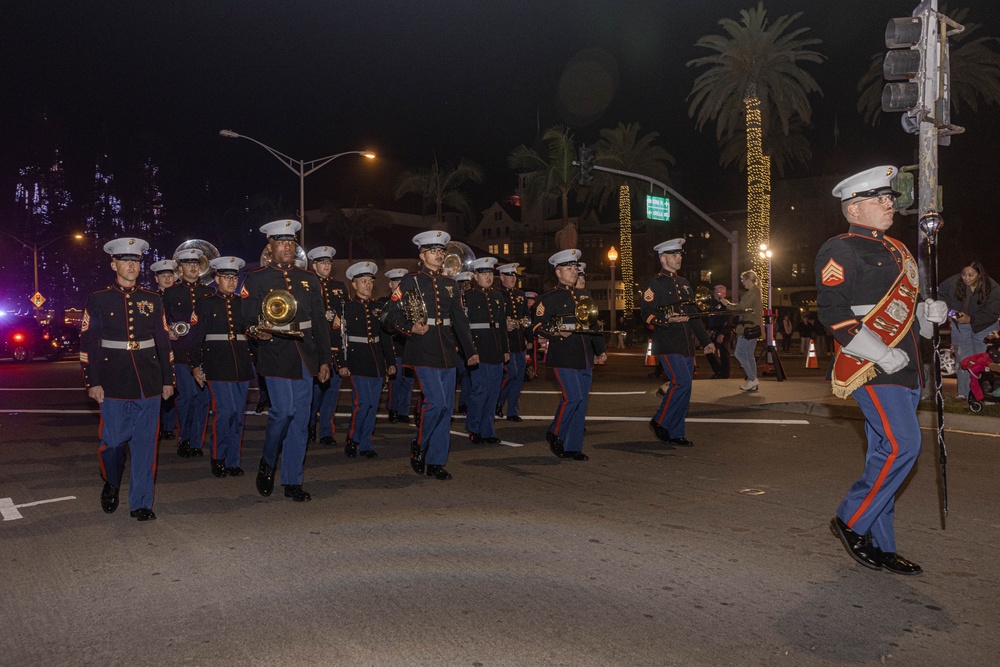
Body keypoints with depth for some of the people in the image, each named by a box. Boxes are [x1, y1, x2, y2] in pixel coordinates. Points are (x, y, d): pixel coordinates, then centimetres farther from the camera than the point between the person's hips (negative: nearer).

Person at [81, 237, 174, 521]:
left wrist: (168, 379, 9)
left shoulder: (152, 300, 10)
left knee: (145, 443, 2)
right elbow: (88, 342, 0)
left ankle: (140, 503, 11)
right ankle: (111, 484, 32)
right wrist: (92, 382, -6)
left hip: (148, 382, 2)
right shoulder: (98, 299, 3)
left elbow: (163, 341, 12)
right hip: (114, 383, -2)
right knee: (114, 440, 2)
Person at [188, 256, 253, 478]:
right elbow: (196, 335, 2)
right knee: (225, 410, -12)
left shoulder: (243, 302, 13)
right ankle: (218, 458, 5)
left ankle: (233, 462, 14)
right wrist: (195, 365, -3)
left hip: (241, 362, 4)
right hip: (217, 362, -4)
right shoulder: (207, 303, 4)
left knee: (238, 413, 4)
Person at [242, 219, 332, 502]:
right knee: (283, 410, -12)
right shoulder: (256, 280, 3)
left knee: (300, 418, 4)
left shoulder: (309, 279, 14)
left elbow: (320, 322, 13)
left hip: (305, 356, 4)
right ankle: (267, 463, 17)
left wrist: (324, 360, 8)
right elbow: (249, 320, -1)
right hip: (276, 355, -4)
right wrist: (257, 330, -25)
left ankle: (293, 481, 13)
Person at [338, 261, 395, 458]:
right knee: (362, 402, -11)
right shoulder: (347, 307, -3)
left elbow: (385, 336, 15)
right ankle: (352, 440, 8)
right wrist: (342, 364, -12)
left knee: (373, 404, 6)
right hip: (357, 360, -5)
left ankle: (365, 444, 15)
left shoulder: (377, 307, 13)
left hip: (376, 361, 5)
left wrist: (391, 361, 11)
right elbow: (341, 336, -7)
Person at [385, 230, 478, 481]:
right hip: (423, 353, -6)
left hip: (447, 353, 6)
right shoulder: (410, 282, 0)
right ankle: (418, 446, 10)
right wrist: (411, 328, -19)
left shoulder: (450, 285, 15)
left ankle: (436, 462, 14)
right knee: (435, 402, -15)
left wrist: (470, 351, 13)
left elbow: (460, 320, 17)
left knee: (447, 408, 5)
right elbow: (391, 315, -2)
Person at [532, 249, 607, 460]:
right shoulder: (550, 297, -2)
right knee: (572, 397, -14)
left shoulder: (582, 296, 19)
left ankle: (572, 447, 13)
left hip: (584, 357, 7)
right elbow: (536, 325, -6)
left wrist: (600, 350, 19)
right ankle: (555, 434, 10)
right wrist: (557, 332, -21)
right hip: (563, 357, -7)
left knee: (581, 401, 5)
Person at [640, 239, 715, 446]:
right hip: (668, 345, -7)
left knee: (683, 388, 5)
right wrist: (667, 319, -26)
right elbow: (647, 315, -10)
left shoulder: (684, 283, 20)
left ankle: (675, 434, 13)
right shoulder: (654, 283, -3)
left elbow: (693, 315, 24)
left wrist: (706, 340, 20)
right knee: (682, 383, -18)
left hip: (686, 345, 7)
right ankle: (659, 422, -2)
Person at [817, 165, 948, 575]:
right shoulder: (840, 251, -8)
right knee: (902, 445, -15)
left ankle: (879, 546, 18)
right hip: (872, 369, -9)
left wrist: (927, 313, 5)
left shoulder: (895, 250, 20)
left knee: (886, 453, 10)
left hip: (904, 369, 9)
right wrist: (881, 355, -21)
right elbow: (832, 312, -17)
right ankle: (851, 521, 2)